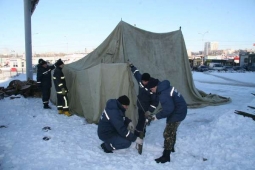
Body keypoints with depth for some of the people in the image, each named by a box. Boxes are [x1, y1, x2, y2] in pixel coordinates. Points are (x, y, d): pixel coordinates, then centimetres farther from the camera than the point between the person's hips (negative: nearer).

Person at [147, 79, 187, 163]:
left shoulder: (164, 95, -29)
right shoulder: (166, 87, 2)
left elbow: (168, 109, -30)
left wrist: (157, 116, -19)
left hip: (177, 113, -11)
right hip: (179, 110, 11)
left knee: (168, 133, -5)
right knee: (172, 130, 26)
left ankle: (166, 156, 2)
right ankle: (171, 147, 46)